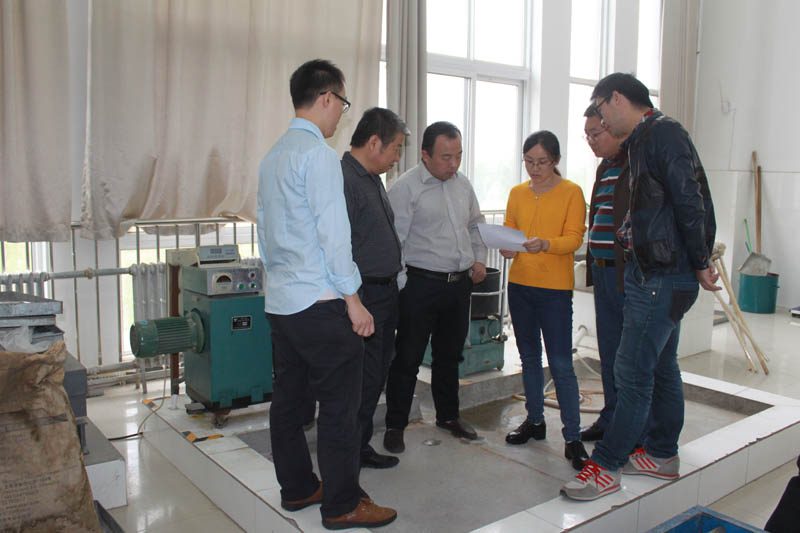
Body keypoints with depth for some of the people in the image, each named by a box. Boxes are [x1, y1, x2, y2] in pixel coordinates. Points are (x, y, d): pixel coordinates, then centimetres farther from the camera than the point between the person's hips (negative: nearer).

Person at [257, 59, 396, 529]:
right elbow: (333, 233, -17)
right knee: (339, 405, 1)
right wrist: (353, 298, -13)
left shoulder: (273, 156, 15)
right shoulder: (319, 154, -13)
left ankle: (297, 488, 29)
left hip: (280, 301, 9)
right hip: (321, 302, -9)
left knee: (289, 398, 15)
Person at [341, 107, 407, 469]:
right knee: (364, 377, -1)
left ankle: (361, 444, 29)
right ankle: (355, 450, 14)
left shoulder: (372, 179, 16)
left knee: (377, 373, 16)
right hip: (364, 295, -10)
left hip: (386, 293, 10)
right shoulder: (342, 179, -16)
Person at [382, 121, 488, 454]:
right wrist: (402, 286, -17)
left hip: (460, 283, 7)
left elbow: (476, 225, 24)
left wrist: (479, 259, 11)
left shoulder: (462, 184, 11)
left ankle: (448, 416, 35)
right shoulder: (406, 188, -11)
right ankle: (395, 426, 15)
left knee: (449, 355, 18)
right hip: (421, 284, -6)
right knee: (408, 358, 1)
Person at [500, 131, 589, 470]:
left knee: (561, 364, -5)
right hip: (519, 283, 5)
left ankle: (573, 437, 3)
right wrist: (507, 247, -10)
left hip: (555, 288, -5)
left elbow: (574, 238, -11)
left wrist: (545, 244, -29)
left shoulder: (571, 192, -3)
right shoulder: (517, 193, 11)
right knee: (529, 357, 14)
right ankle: (535, 421, 29)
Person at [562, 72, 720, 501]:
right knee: (660, 366, 17)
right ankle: (661, 454, 30)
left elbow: (690, 201, -19)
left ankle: (606, 465, 3)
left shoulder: (663, 133, -14)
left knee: (633, 372, -5)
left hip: (662, 276, -10)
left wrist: (700, 264, -13)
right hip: (653, 273, 10)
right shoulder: (643, 140, 17)